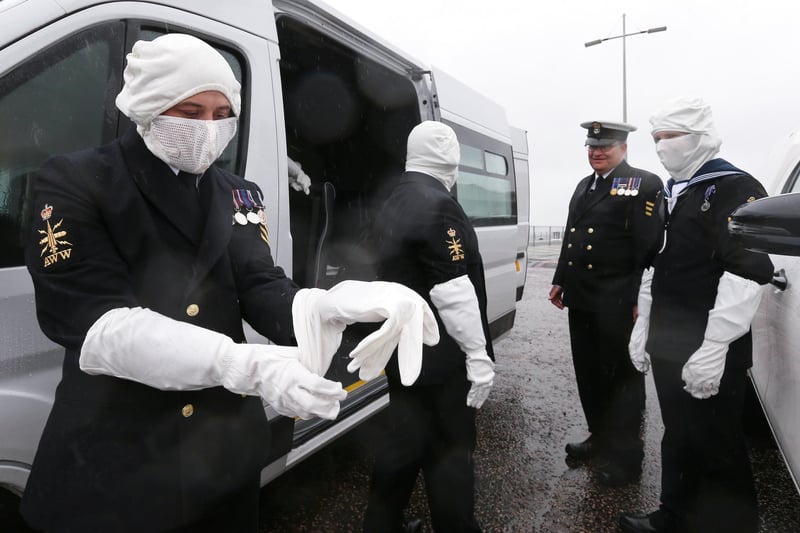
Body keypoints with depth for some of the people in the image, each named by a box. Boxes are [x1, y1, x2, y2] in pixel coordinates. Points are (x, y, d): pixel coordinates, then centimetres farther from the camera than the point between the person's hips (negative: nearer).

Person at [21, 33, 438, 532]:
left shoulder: (239, 195, 6)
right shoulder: (75, 183, -9)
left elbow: (262, 290, -7)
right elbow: (94, 322, -20)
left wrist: (338, 304, -30)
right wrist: (247, 363, -34)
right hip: (114, 457, -4)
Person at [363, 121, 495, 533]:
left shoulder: (394, 202, 11)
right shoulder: (437, 205, -18)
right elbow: (453, 292, -22)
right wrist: (478, 354, -16)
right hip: (439, 356, -9)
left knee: (404, 440, 19)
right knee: (450, 449, 6)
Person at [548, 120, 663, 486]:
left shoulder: (644, 185, -8)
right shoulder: (584, 186, 17)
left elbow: (650, 248, -15)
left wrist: (641, 301, -19)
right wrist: (560, 281, 18)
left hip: (617, 304, -7)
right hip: (580, 299, 8)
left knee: (621, 377, 6)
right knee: (588, 374, 17)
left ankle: (625, 457, 21)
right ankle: (600, 437, 36)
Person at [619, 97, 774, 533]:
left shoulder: (737, 189, -12)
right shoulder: (670, 194, 15)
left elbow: (747, 273, -21)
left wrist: (714, 347, -23)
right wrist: (643, 325, 17)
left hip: (709, 354, -8)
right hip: (667, 345, 8)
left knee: (717, 447, 5)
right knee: (678, 436, 19)